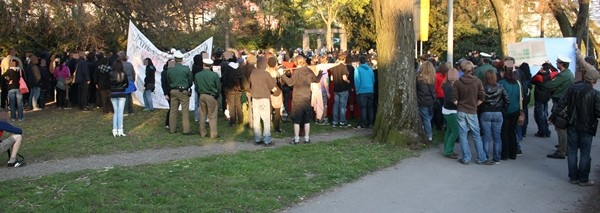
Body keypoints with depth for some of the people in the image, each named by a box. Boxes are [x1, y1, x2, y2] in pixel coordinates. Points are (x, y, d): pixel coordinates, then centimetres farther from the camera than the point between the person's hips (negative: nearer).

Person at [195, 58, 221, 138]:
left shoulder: (197, 75, -2)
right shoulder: (214, 75, -12)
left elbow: (196, 87, 5)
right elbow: (218, 87, -5)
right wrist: (216, 95, 11)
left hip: (201, 96, 3)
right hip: (212, 96, -3)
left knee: (202, 115, 12)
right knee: (212, 116, 3)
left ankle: (202, 133, 17)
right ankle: (213, 134, 4)